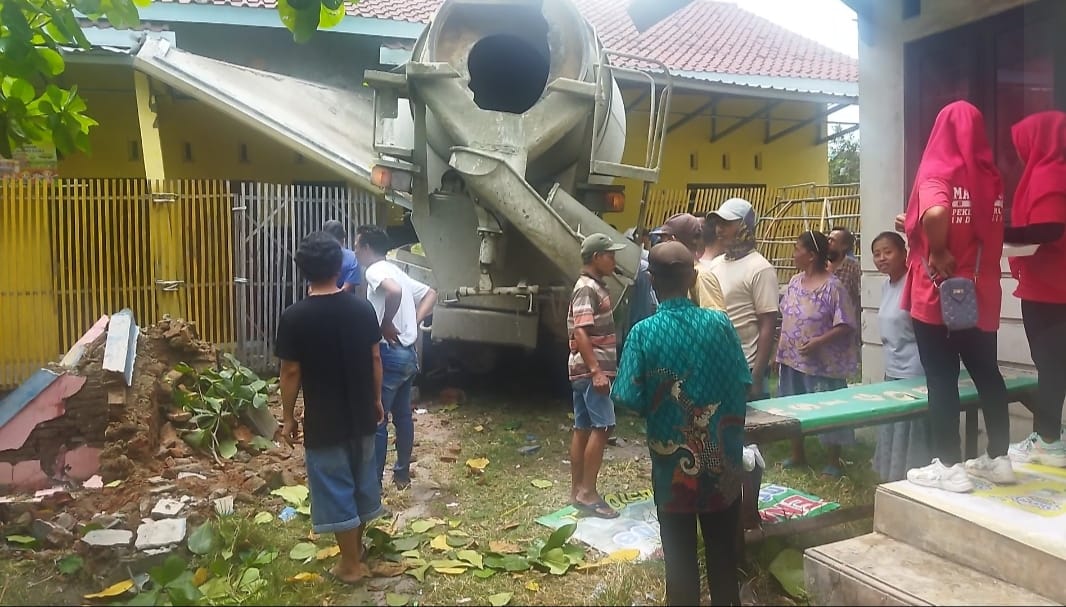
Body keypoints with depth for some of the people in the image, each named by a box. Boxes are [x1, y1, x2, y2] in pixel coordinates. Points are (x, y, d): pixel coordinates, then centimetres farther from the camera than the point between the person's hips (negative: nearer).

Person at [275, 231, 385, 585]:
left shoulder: (294, 318, -16)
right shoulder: (363, 309, -6)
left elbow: (291, 373, -11)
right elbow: (375, 360, 2)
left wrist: (288, 417, 2)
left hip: (323, 421, -4)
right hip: (360, 414, 4)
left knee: (335, 488, 9)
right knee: (361, 480, 20)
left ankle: (351, 565, 20)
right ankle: (357, 547, 39)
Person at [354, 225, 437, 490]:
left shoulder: (374, 271, -13)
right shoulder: (396, 271, 15)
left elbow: (394, 292, -35)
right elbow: (430, 294, 20)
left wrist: (386, 324, -21)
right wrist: (414, 323, 9)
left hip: (390, 354, -9)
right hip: (408, 353, 10)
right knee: (402, 416, 18)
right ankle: (402, 474, 29)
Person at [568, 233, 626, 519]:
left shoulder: (595, 287, 18)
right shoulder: (587, 289, -14)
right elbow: (580, 334, -23)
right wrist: (597, 371, -27)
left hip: (587, 370, 10)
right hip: (591, 370, -10)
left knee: (583, 428, 10)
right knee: (602, 427, -8)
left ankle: (577, 491, 16)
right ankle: (588, 493, -4)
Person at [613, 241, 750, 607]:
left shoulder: (645, 333, -15)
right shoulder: (720, 323, -9)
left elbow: (631, 400, -15)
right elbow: (743, 384, -2)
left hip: (673, 462, -2)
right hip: (721, 459, 2)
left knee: (680, 554, 13)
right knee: (723, 548, 20)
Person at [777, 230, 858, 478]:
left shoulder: (833, 287, -16)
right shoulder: (794, 282, 5)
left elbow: (846, 325, -16)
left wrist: (818, 341, -24)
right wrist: (781, 349, 10)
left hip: (822, 363, -7)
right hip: (792, 359, 7)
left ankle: (834, 462, 21)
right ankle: (798, 455, 33)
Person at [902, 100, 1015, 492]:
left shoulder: (936, 173, -12)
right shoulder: (991, 178, 7)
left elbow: (935, 214, -33)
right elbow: (992, 232, 19)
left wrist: (938, 253, -17)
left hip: (938, 296, -6)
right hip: (982, 294, 6)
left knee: (941, 380, 0)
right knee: (987, 373, 15)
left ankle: (948, 467, 7)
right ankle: (999, 459, 25)